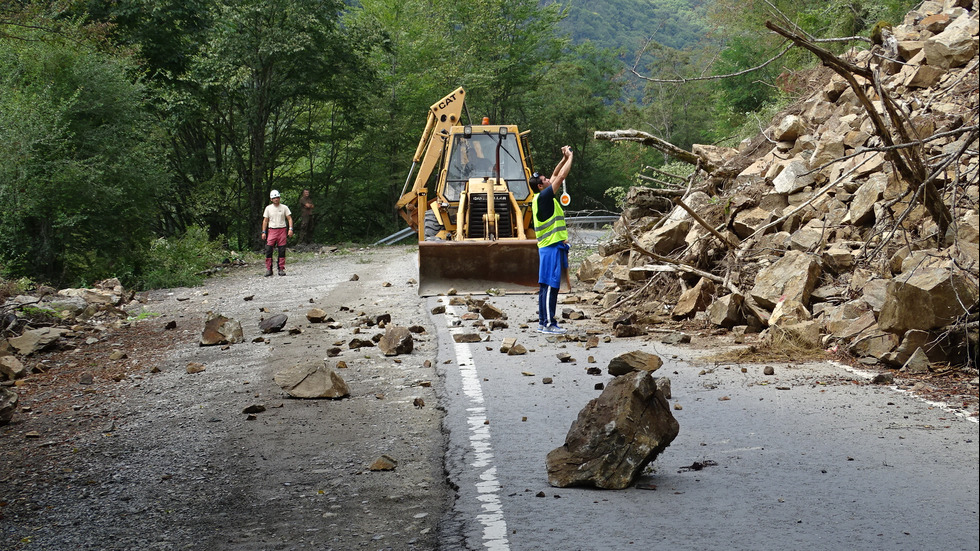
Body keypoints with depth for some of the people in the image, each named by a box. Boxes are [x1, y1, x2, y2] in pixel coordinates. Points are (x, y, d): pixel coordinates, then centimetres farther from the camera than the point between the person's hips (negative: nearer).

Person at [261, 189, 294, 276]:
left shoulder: (284, 207, 5)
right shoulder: (268, 208, 7)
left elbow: (289, 218, 4)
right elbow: (265, 220, 9)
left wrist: (290, 229, -9)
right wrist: (263, 232, 3)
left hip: (282, 230, 0)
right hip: (271, 230, 0)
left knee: (282, 251, 0)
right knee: (268, 250, -8)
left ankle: (281, 269, 7)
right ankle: (268, 269, -3)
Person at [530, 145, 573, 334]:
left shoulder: (543, 197, 13)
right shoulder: (544, 196, -13)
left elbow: (556, 175, 25)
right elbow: (561, 176, -13)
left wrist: (564, 159, 17)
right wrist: (570, 157, -2)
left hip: (549, 246, 10)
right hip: (552, 247, -10)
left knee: (546, 285, 10)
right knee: (550, 285, -9)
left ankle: (543, 322, 13)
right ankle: (548, 323, -9)